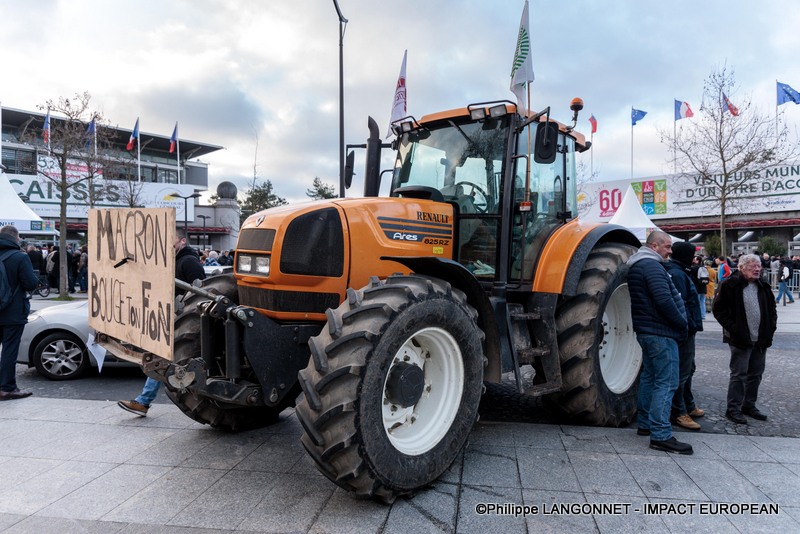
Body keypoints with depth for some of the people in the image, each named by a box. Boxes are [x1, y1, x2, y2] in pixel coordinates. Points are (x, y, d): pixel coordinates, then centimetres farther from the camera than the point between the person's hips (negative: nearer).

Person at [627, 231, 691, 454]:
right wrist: (682, 324, -12)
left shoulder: (637, 266, 17)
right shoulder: (652, 266, -16)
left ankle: (645, 424, 27)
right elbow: (664, 300, -25)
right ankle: (661, 435, -7)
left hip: (646, 331, 11)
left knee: (650, 377, 18)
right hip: (660, 332, -11)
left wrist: (680, 323, 16)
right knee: (666, 382, -8)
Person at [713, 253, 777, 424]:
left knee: (756, 374, 13)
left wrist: (771, 326, 8)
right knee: (739, 375, -3)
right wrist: (732, 328, -14)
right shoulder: (730, 285, -9)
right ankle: (733, 409, 6)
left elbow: (772, 308, 21)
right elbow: (718, 309, -9)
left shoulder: (763, 286, 11)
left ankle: (749, 405, 27)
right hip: (741, 340, -7)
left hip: (761, 340, 7)